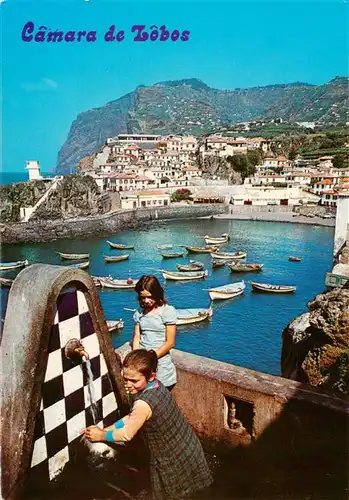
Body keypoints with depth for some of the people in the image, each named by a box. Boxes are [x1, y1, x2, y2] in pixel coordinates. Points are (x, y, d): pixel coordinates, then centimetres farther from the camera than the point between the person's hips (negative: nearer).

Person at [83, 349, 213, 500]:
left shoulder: (143, 403, -35)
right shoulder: (156, 385, -8)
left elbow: (127, 434, -23)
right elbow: (131, 418, 2)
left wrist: (101, 435, -9)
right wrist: (105, 429, -2)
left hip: (173, 458, -8)